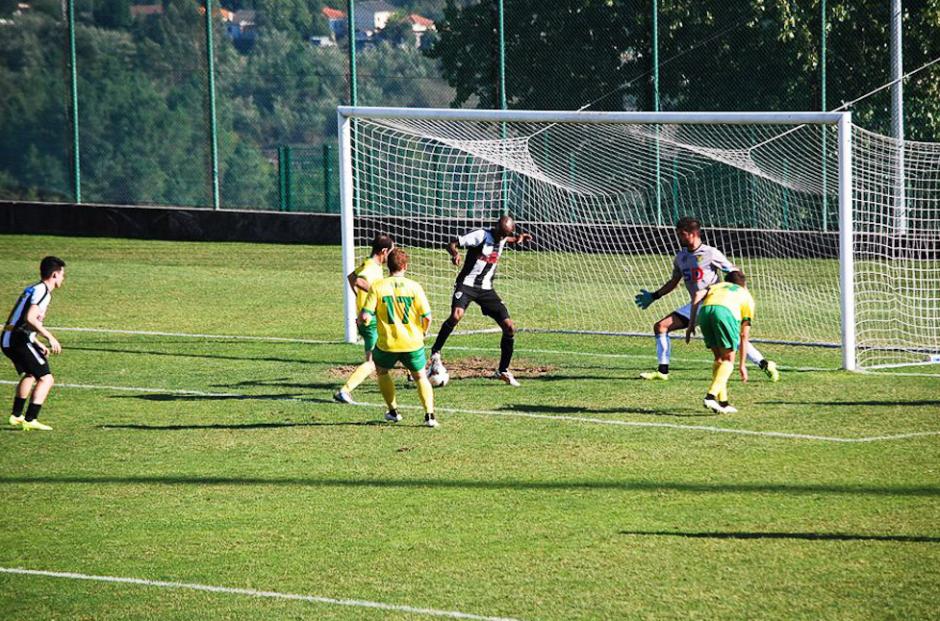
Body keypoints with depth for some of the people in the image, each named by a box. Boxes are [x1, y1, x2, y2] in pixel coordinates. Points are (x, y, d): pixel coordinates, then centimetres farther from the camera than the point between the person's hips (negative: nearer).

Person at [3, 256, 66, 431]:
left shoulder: (31, 289, 20)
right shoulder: (42, 290, -10)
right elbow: (30, 318, -23)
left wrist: (39, 345, 27)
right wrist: (50, 337, -20)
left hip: (7, 340, 10)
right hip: (19, 340, -10)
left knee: (30, 374, 31)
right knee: (46, 379, -10)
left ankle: (17, 415, 38)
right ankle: (30, 420, -17)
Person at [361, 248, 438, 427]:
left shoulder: (377, 287, -6)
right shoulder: (414, 286, -5)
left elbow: (365, 316, -11)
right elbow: (427, 316, -5)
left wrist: (364, 319, 13)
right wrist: (423, 332, 16)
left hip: (387, 343, -1)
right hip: (413, 342, 1)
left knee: (382, 371, 29)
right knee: (420, 377, 19)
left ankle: (393, 411, 28)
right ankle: (429, 414, 3)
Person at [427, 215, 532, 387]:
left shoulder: (502, 239, 9)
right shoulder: (481, 235, -10)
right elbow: (452, 244, -15)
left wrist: (517, 239, 19)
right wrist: (455, 254, -36)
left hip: (486, 289, 6)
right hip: (467, 284, -6)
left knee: (509, 327, -2)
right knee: (456, 315, -34)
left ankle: (503, 371, 13)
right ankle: (435, 354, -20)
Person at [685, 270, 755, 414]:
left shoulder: (717, 286, 40)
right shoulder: (747, 296, 33)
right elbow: (744, 336, 31)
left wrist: (691, 324, 14)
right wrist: (742, 365, 34)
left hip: (705, 310, 3)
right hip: (725, 311, -3)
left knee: (719, 358, 19)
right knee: (728, 360, 8)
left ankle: (723, 402, 15)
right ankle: (711, 396, -11)